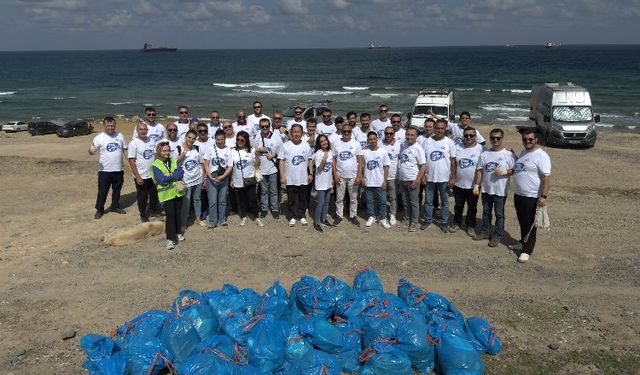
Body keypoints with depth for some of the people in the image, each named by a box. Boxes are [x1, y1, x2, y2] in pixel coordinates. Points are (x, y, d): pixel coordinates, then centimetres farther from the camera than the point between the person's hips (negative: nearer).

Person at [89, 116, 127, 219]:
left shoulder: (120, 136, 4)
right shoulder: (99, 138, -8)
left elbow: (125, 149, 13)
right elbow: (92, 151, -17)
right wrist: (91, 150, -41)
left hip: (119, 169, 3)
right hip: (105, 170, -3)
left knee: (117, 190, 16)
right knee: (102, 191, 3)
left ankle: (115, 206, 32)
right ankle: (99, 209, 17)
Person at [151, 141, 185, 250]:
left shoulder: (174, 161, 7)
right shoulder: (155, 165, -7)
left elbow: (180, 173, -6)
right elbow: (161, 180, -17)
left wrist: (169, 176, -17)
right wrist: (174, 176, -10)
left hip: (177, 191, 5)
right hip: (167, 194, -5)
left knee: (177, 213, 14)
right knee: (170, 215, -6)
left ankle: (177, 233, 31)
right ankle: (170, 239, -3)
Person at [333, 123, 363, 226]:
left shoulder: (356, 144, -3)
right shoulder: (336, 143, -1)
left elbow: (359, 161, -2)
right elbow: (334, 160, 1)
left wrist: (358, 176, -8)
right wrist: (335, 175, -6)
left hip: (353, 176, 0)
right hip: (340, 176, 0)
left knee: (353, 198, 9)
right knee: (339, 198, 9)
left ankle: (353, 216, 22)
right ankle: (339, 216, 21)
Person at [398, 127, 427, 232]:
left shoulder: (418, 148, -14)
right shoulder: (403, 145, 5)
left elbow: (424, 166, -15)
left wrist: (417, 180, -20)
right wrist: (398, 176, 10)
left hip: (413, 180, -6)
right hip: (402, 179, 6)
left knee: (413, 202, 4)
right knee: (405, 201, 16)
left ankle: (414, 222, 15)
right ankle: (407, 218, 30)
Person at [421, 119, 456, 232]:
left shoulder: (449, 142, -5)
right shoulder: (427, 141, -1)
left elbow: (453, 160, -2)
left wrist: (453, 177, -6)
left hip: (444, 178, -1)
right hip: (430, 177, 1)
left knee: (444, 201, 11)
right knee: (428, 201, 12)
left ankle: (444, 222, 22)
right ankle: (427, 220, 27)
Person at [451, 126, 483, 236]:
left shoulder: (480, 149, -7)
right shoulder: (457, 148, 2)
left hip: (473, 185, -2)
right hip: (458, 184, 2)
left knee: (472, 207, 11)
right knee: (458, 206, 16)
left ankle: (470, 225, 25)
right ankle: (457, 223, 31)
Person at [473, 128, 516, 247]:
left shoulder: (508, 154, -8)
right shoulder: (484, 154, 4)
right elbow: (479, 171, 6)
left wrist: (505, 171, -23)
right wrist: (476, 185, 2)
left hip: (500, 191, -4)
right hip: (486, 189, 4)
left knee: (499, 214, 6)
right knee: (486, 212, 17)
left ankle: (497, 236, 18)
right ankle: (485, 232, 31)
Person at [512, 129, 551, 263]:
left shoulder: (541, 156, -15)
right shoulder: (523, 153, 11)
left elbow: (546, 177, -20)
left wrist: (543, 196, -25)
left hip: (532, 197, -8)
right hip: (518, 194, 8)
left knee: (529, 225, 1)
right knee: (522, 222, 20)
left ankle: (527, 250, 9)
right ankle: (523, 242, 36)